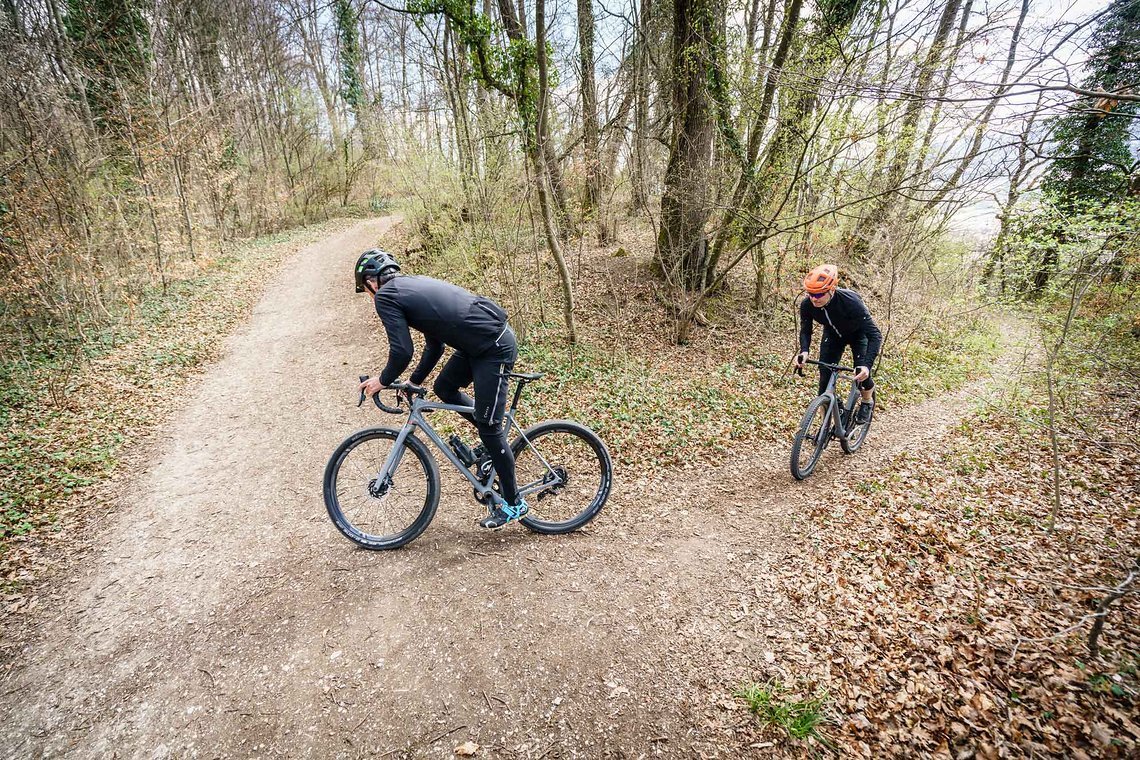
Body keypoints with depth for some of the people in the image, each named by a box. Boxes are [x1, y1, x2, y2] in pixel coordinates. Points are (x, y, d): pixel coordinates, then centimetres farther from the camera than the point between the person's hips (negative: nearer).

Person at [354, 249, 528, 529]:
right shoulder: (413, 284, 22)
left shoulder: (385, 295, -4)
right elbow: (434, 345, 24)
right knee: (444, 387, 21)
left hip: (495, 348, -10)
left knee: (488, 427, -1)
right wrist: (414, 381, 28)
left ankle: (513, 503, 13)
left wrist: (384, 380, 6)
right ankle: (496, 438, 28)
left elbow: (401, 351, -12)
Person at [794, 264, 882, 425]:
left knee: (861, 373, -19)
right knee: (825, 379, -7)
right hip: (833, 335, 3)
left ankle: (867, 402, 17)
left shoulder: (851, 302, -40)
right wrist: (804, 351, -34)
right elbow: (805, 330, -12)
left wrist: (867, 365, -52)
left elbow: (875, 335, -39)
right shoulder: (807, 305, -30)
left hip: (858, 333, -3)